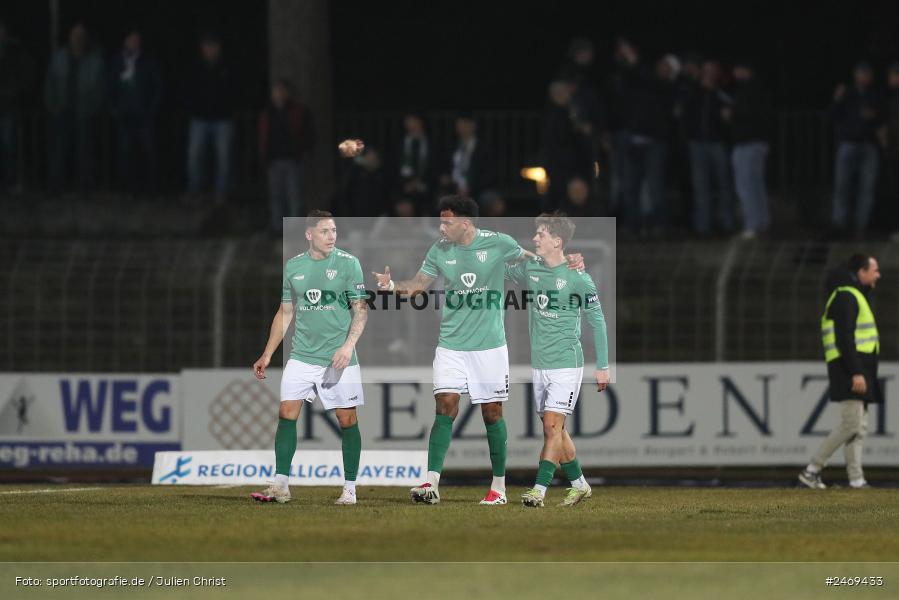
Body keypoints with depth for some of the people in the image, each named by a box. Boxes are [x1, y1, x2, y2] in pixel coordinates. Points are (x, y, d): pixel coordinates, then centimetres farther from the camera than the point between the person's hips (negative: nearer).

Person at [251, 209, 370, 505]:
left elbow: (361, 309, -4)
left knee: (347, 419, -1)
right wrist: (267, 355, 13)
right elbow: (285, 312, 16)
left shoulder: (348, 263, -3)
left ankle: (349, 489, 6)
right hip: (302, 355, 3)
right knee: (286, 413, -6)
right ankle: (280, 485, -2)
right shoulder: (293, 266, 7)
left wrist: (349, 345, -19)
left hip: (339, 358, -3)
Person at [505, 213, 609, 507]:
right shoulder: (530, 268, 5)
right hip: (539, 364, 6)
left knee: (552, 427, -13)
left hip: (566, 364, -6)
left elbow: (597, 320, -5)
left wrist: (602, 366, -3)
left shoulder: (577, 278, -11)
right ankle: (579, 484, 25)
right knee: (555, 430, 11)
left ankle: (539, 490, -17)